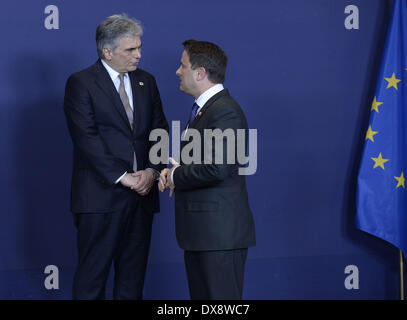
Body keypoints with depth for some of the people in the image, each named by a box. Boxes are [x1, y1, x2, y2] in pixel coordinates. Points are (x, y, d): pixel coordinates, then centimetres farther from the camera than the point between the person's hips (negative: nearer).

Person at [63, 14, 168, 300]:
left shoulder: (146, 81, 13)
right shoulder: (81, 83, -5)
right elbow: (87, 139, -12)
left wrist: (152, 171, -6)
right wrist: (121, 177, -16)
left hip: (142, 193, 5)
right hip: (101, 195, -5)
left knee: (133, 275, 10)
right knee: (92, 275, 0)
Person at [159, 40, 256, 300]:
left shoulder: (225, 112, -16)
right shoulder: (204, 108, 17)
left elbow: (216, 169, -26)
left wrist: (177, 177, -10)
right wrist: (174, 171, 4)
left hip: (219, 233, -10)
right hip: (200, 231, 11)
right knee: (200, 297, 14)